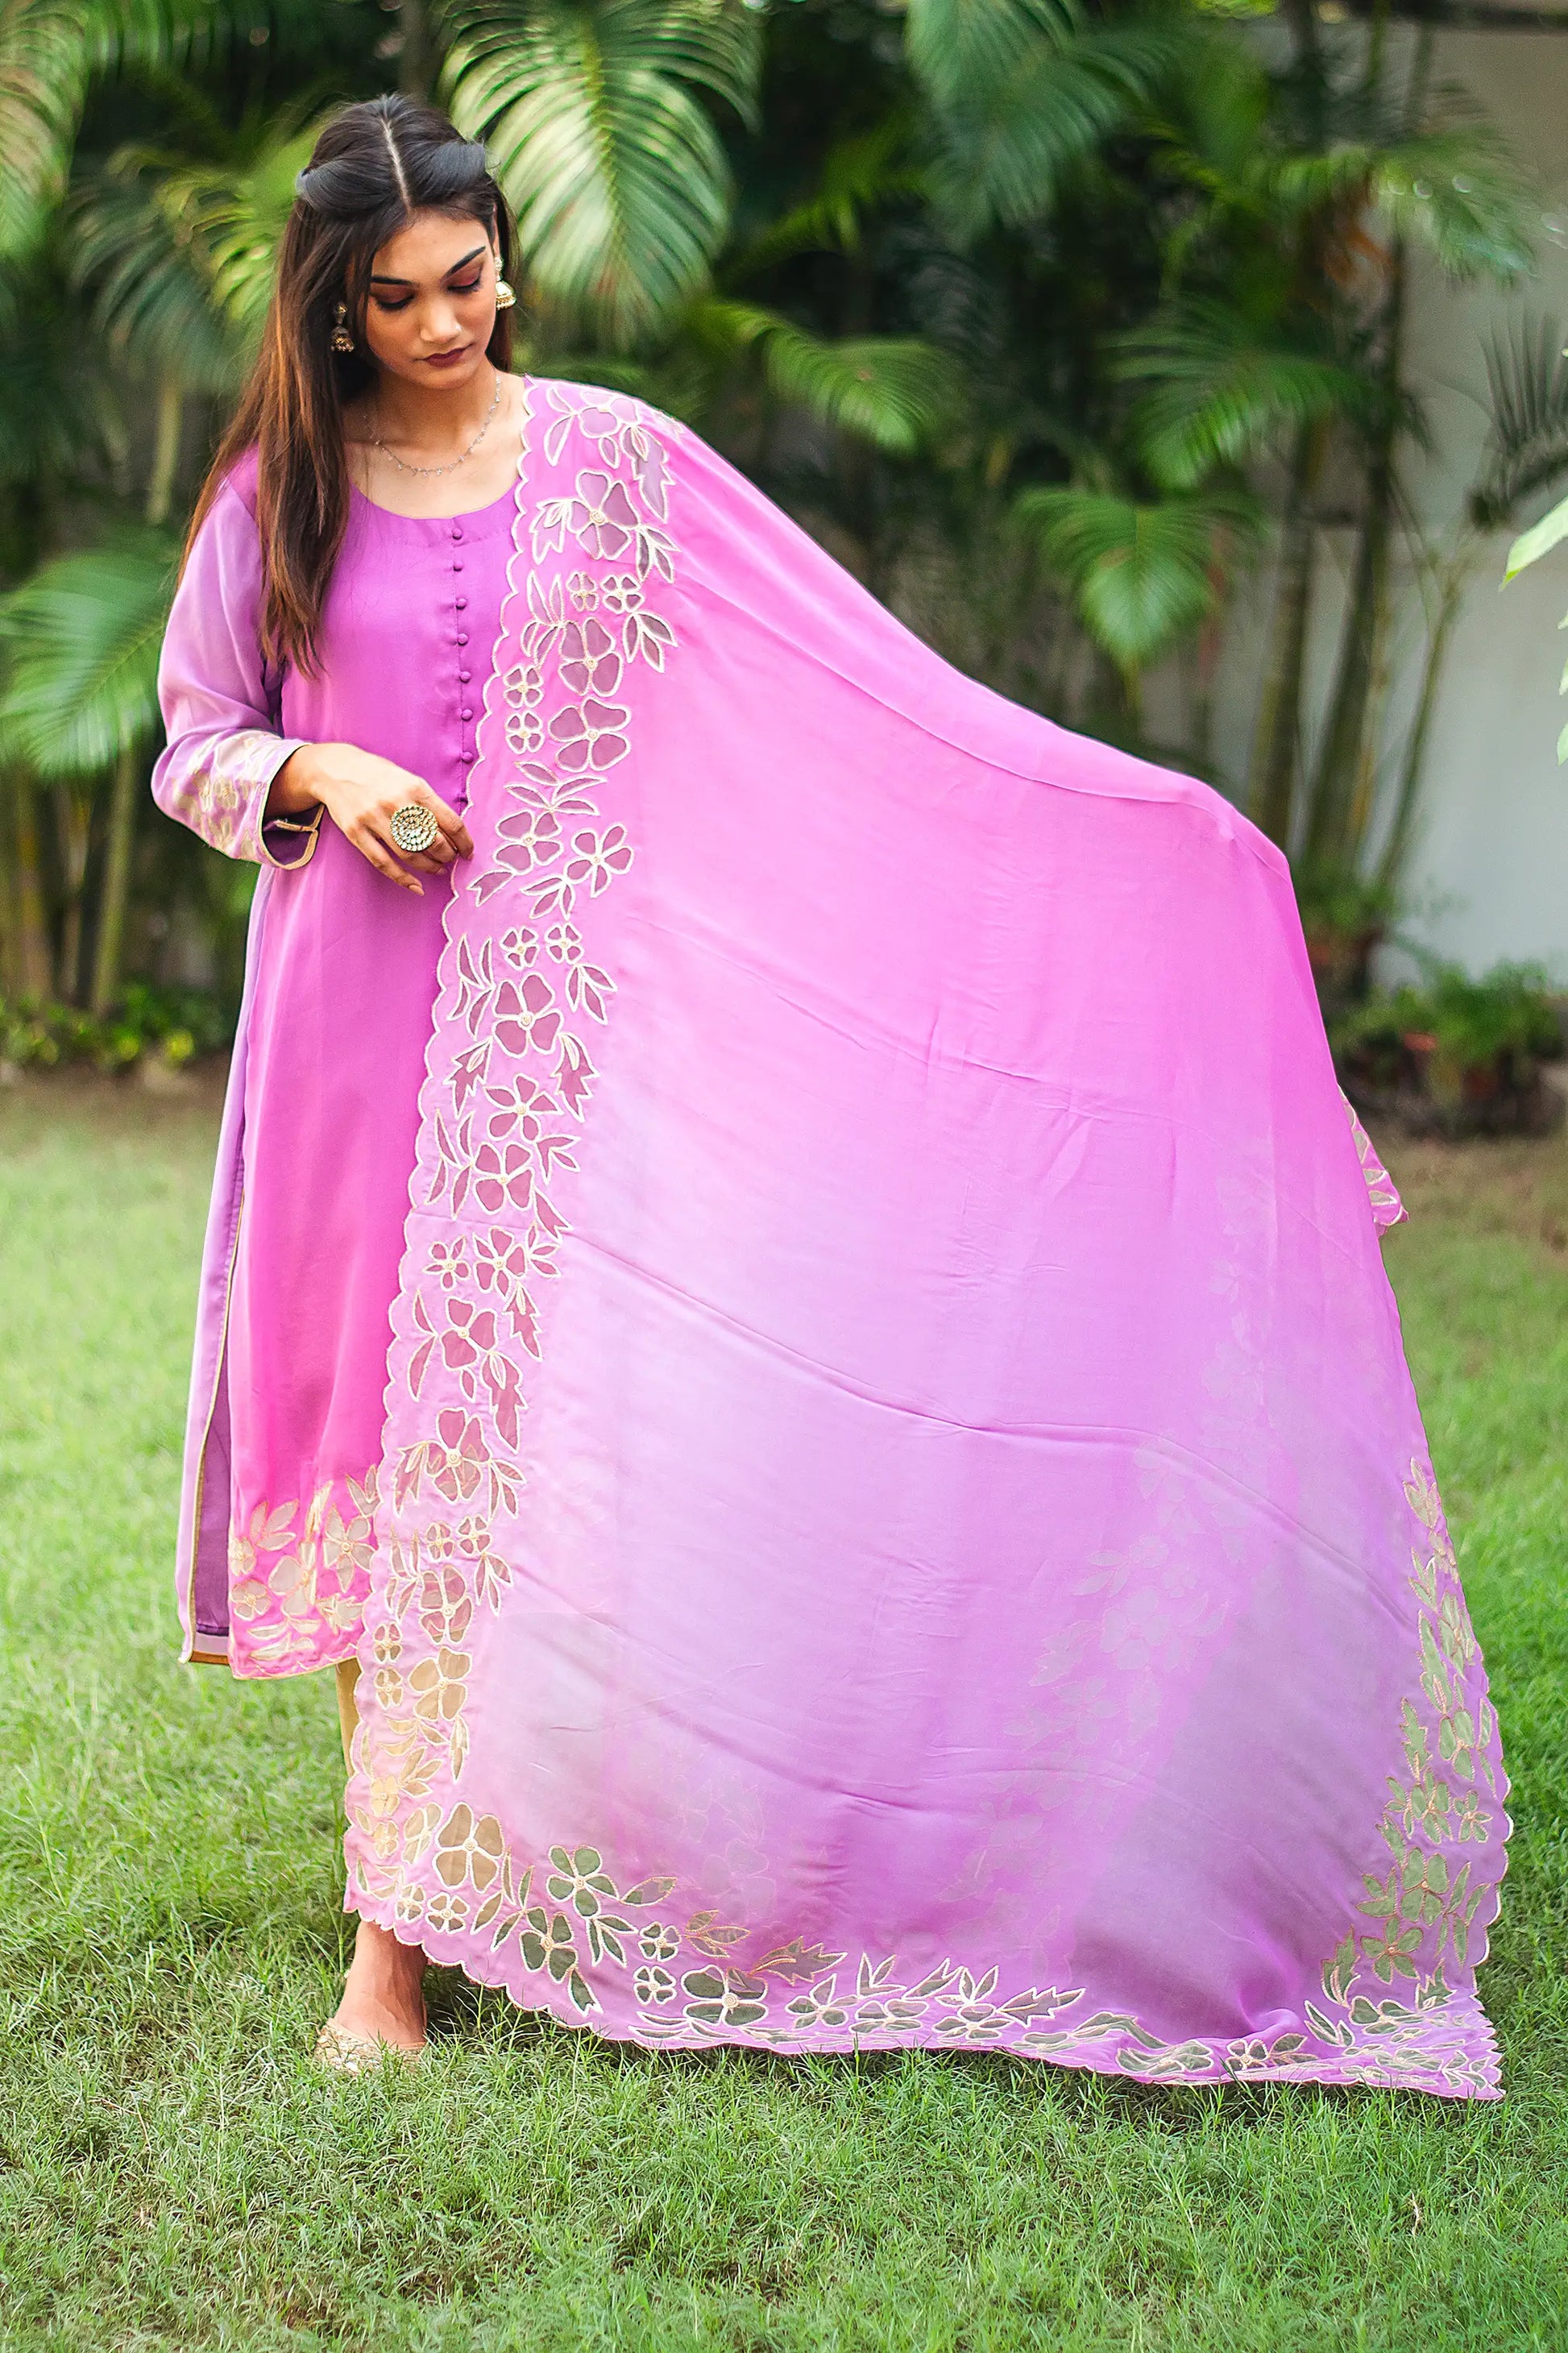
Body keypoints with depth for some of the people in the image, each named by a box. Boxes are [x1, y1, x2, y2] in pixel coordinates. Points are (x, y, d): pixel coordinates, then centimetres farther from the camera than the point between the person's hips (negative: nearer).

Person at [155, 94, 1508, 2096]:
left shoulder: (611, 460, 2)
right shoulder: (281, 488, 4)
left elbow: (853, 668, 1)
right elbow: (195, 744, 11)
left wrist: (1126, 809, -5)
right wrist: (314, 773, -12)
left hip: (552, 1008, -1)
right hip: (357, 1005, 1)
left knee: (519, 1392, -5)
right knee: (369, 1398, 1)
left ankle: (414, 1920, 6)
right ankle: (395, 1935, 10)